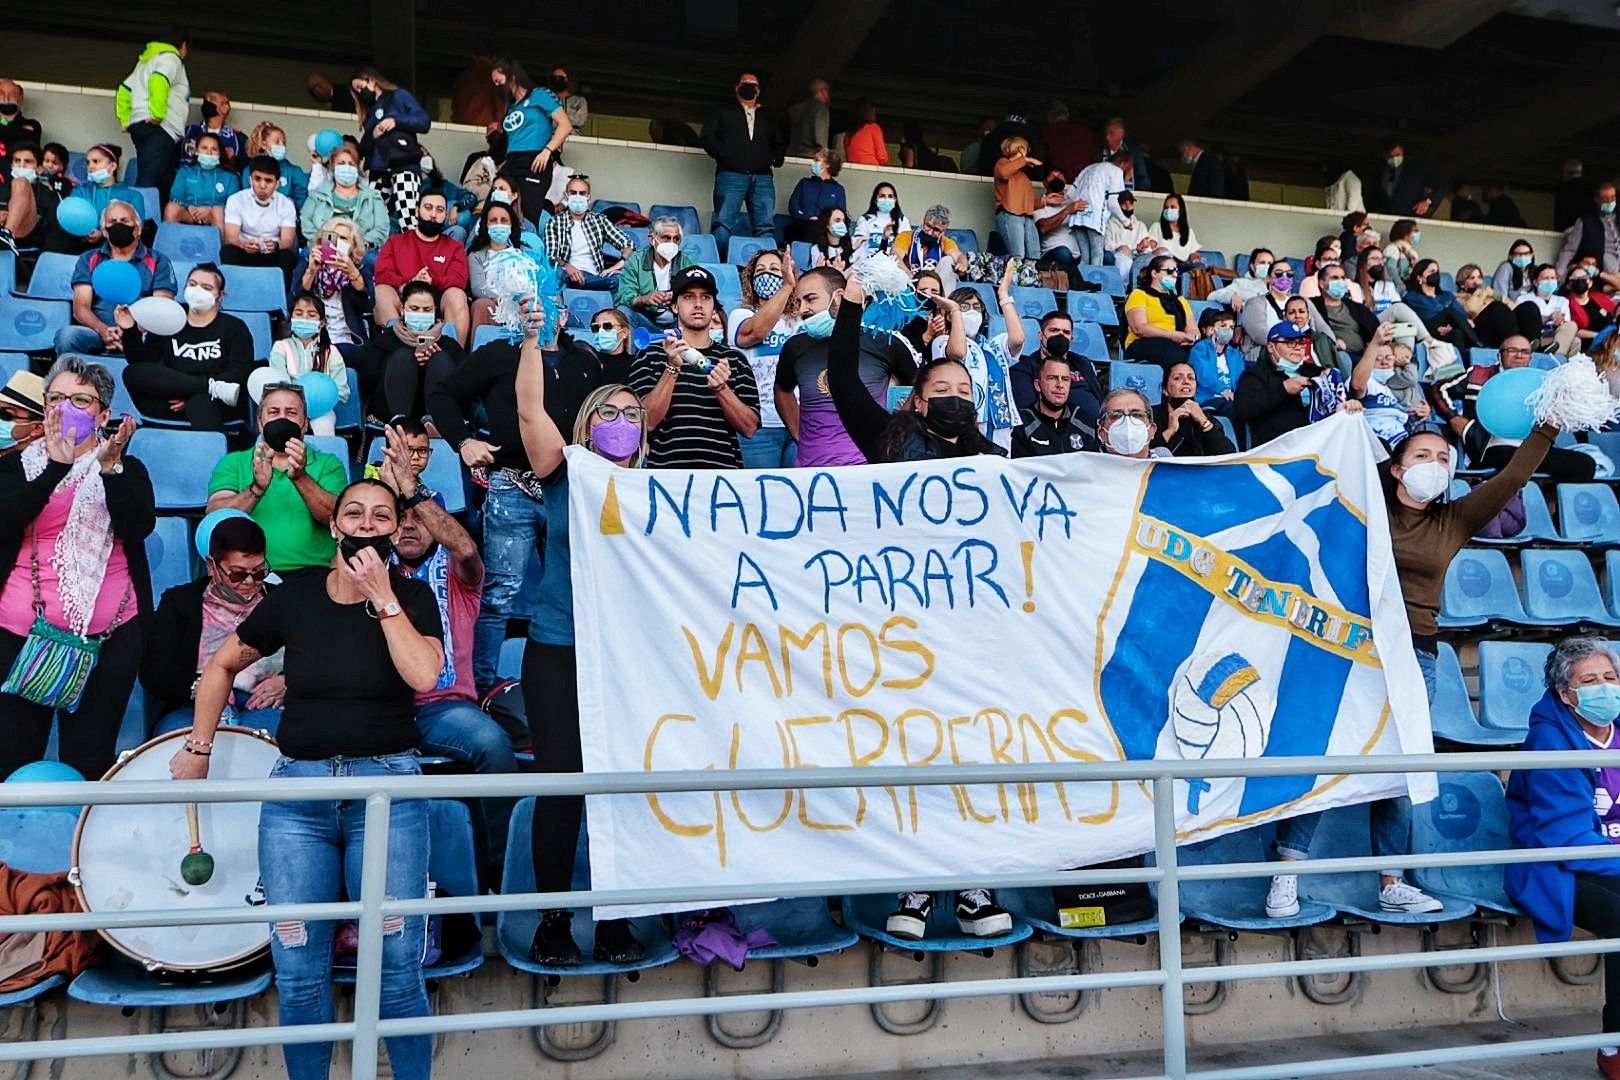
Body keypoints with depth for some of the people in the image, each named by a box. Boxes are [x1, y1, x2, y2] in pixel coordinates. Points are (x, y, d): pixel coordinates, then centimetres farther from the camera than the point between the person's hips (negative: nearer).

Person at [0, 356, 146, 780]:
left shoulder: (127, 469, 11)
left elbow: (139, 527, -8)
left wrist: (109, 467, -19)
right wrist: (57, 466, -17)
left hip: (108, 633, -1)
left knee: (89, 761, 0)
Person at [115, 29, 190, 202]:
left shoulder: (147, 58, 29)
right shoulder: (171, 58, 1)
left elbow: (125, 89, 27)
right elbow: (159, 82, -20)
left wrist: (125, 120, 26)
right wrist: (157, 115, -18)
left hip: (137, 125, 9)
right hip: (159, 128, -9)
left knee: (144, 179, 8)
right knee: (149, 181, -18)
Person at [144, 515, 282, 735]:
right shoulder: (179, 601, 16)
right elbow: (152, 667, 3)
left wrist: (286, 683, -9)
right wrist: (196, 686, -17)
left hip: (265, 704, 0)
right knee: (174, 728, -34)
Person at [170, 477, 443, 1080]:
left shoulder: (412, 598, 1)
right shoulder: (294, 599, 6)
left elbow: (423, 675, -16)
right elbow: (222, 666, 18)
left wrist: (381, 596, -13)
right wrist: (198, 747, 14)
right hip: (297, 787, 2)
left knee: (397, 967, 0)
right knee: (298, 972, 6)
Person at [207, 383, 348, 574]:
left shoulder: (328, 465, 12)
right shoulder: (233, 463, 14)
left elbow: (336, 517, -5)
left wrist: (301, 477, -20)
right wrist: (257, 488, -18)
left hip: (313, 573, -2)